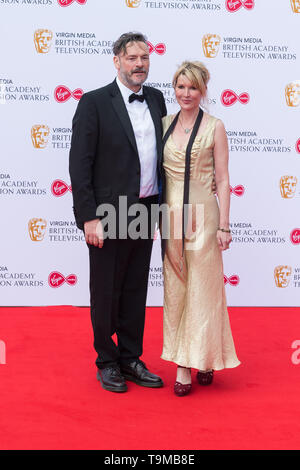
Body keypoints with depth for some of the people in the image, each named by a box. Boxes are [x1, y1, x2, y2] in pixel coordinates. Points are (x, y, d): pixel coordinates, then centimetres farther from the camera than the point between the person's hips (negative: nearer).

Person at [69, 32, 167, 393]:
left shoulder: (156, 99, 9)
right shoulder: (94, 103, -8)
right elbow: (79, 164, -11)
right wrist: (89, 218, -16)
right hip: (108, 216, -5)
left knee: (135, 292, 14)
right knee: (106, 293, 8)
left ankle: (131, 359, 28)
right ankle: (107, 362, 24)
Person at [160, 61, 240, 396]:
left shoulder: (214, 127, -3)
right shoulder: (166, 124, 8)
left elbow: (222, 180, -4)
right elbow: (157, 170, 12)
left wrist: (223, 226, -9)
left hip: (202, 214, -4)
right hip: (171, 214, 4)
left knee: (203, 288, 1)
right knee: (175, 289, 7)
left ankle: (205, 359, 14)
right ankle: (182, 365, 16)